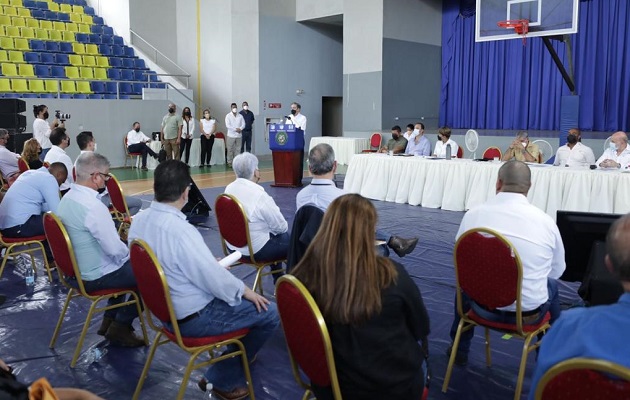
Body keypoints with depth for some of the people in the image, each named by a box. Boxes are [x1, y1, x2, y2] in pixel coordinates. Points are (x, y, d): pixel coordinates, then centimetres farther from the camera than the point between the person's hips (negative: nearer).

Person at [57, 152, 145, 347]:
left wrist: (124, 249, 10)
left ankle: (109, 320, 30)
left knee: (126, 265, 30)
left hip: (78, 268, 10)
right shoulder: (93, 206, -29)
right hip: (96, 276, -10)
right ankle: (120, 327, 10)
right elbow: (115, 250, -27)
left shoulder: (67, 198, 1)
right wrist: (130, 252, -6)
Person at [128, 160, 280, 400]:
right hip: (193, 316, -9)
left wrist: (214, 264, 14)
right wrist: (246, 292, -6)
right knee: (270, 313, -1)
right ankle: (222, 379, 13)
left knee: (237, 292, 23)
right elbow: (214, 278, -24)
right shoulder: (180, 230, -31)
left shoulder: (139, 221, -4)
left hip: (165, 307, 9)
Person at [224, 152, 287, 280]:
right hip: (256, 250, -8)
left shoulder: (228, 189, -3)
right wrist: (283, 227, 9)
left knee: (274, 233, 29)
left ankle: (278, 279, 40)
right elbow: (281, 226, -15)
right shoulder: (260, 195, -26)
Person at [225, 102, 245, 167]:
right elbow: (227, 125, -10)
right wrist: (235, 129, -15)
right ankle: (229, 162, 4)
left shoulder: (240, 116, 10)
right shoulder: (228, 116, 0)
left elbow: (243, 124, 5)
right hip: (231, 135, -3)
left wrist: (240, 129, -16)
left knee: (238, 149, 4)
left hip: (239, 135, 3)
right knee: (230, 149, -1)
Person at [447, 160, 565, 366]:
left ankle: (459, 349, 43)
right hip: (528, 312, 0)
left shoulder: (473, 215, -11)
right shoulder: (546, 221, -12)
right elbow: (557, 270, 2)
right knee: (552, 285, 32)